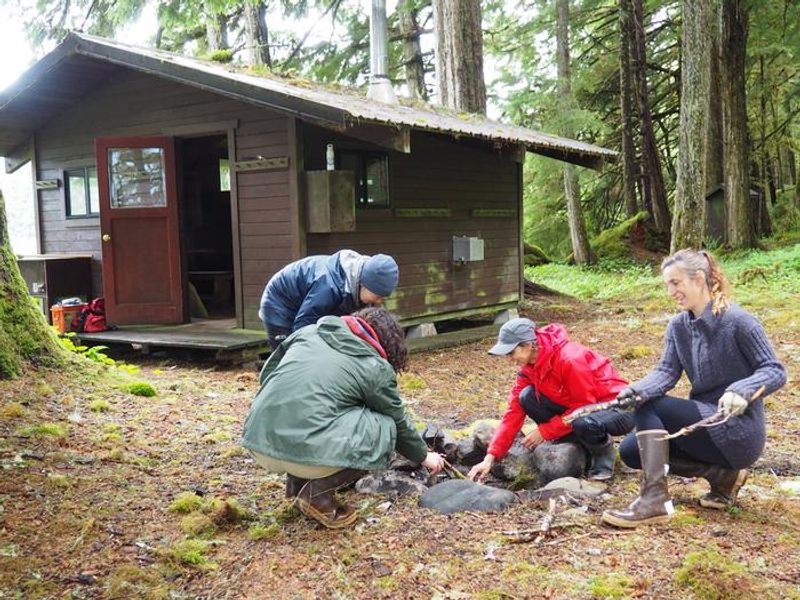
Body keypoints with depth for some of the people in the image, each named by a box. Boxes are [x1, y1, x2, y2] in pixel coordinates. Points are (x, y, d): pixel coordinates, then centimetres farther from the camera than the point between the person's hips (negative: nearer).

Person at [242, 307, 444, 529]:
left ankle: (297, 481, 16)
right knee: (385, 429, 12)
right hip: (306, 451, -7)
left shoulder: (308, 332, 17)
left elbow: (266, 373, 24)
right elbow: (398, 422, 18)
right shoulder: (376, 367, 6)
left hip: (257, 443, 7)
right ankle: (317, 491, 1)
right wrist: (424, 456, 36)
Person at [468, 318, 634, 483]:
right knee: (527, 397, -13)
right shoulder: (529, 367, -4)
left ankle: (603, 450, -4)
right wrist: (490, 457, -15)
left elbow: (584, 407, -23)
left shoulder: (569, 359, -28)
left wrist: (545, 431, -19)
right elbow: (514, 410, -7)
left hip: (617, 408, -7)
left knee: (585, 424, -41)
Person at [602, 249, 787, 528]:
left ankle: (654, 500, -23)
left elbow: (775, 371, -15)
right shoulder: (678, 326, 5)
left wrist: (741, 391, -35)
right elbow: (666, 372, -8)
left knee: (649, 407, -20)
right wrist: (636, 391, -30)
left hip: (739, 431, -8)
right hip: (704, 422, 8)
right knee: (631, 450, -1)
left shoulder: (738, 321, -14)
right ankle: (723, 475, 2)